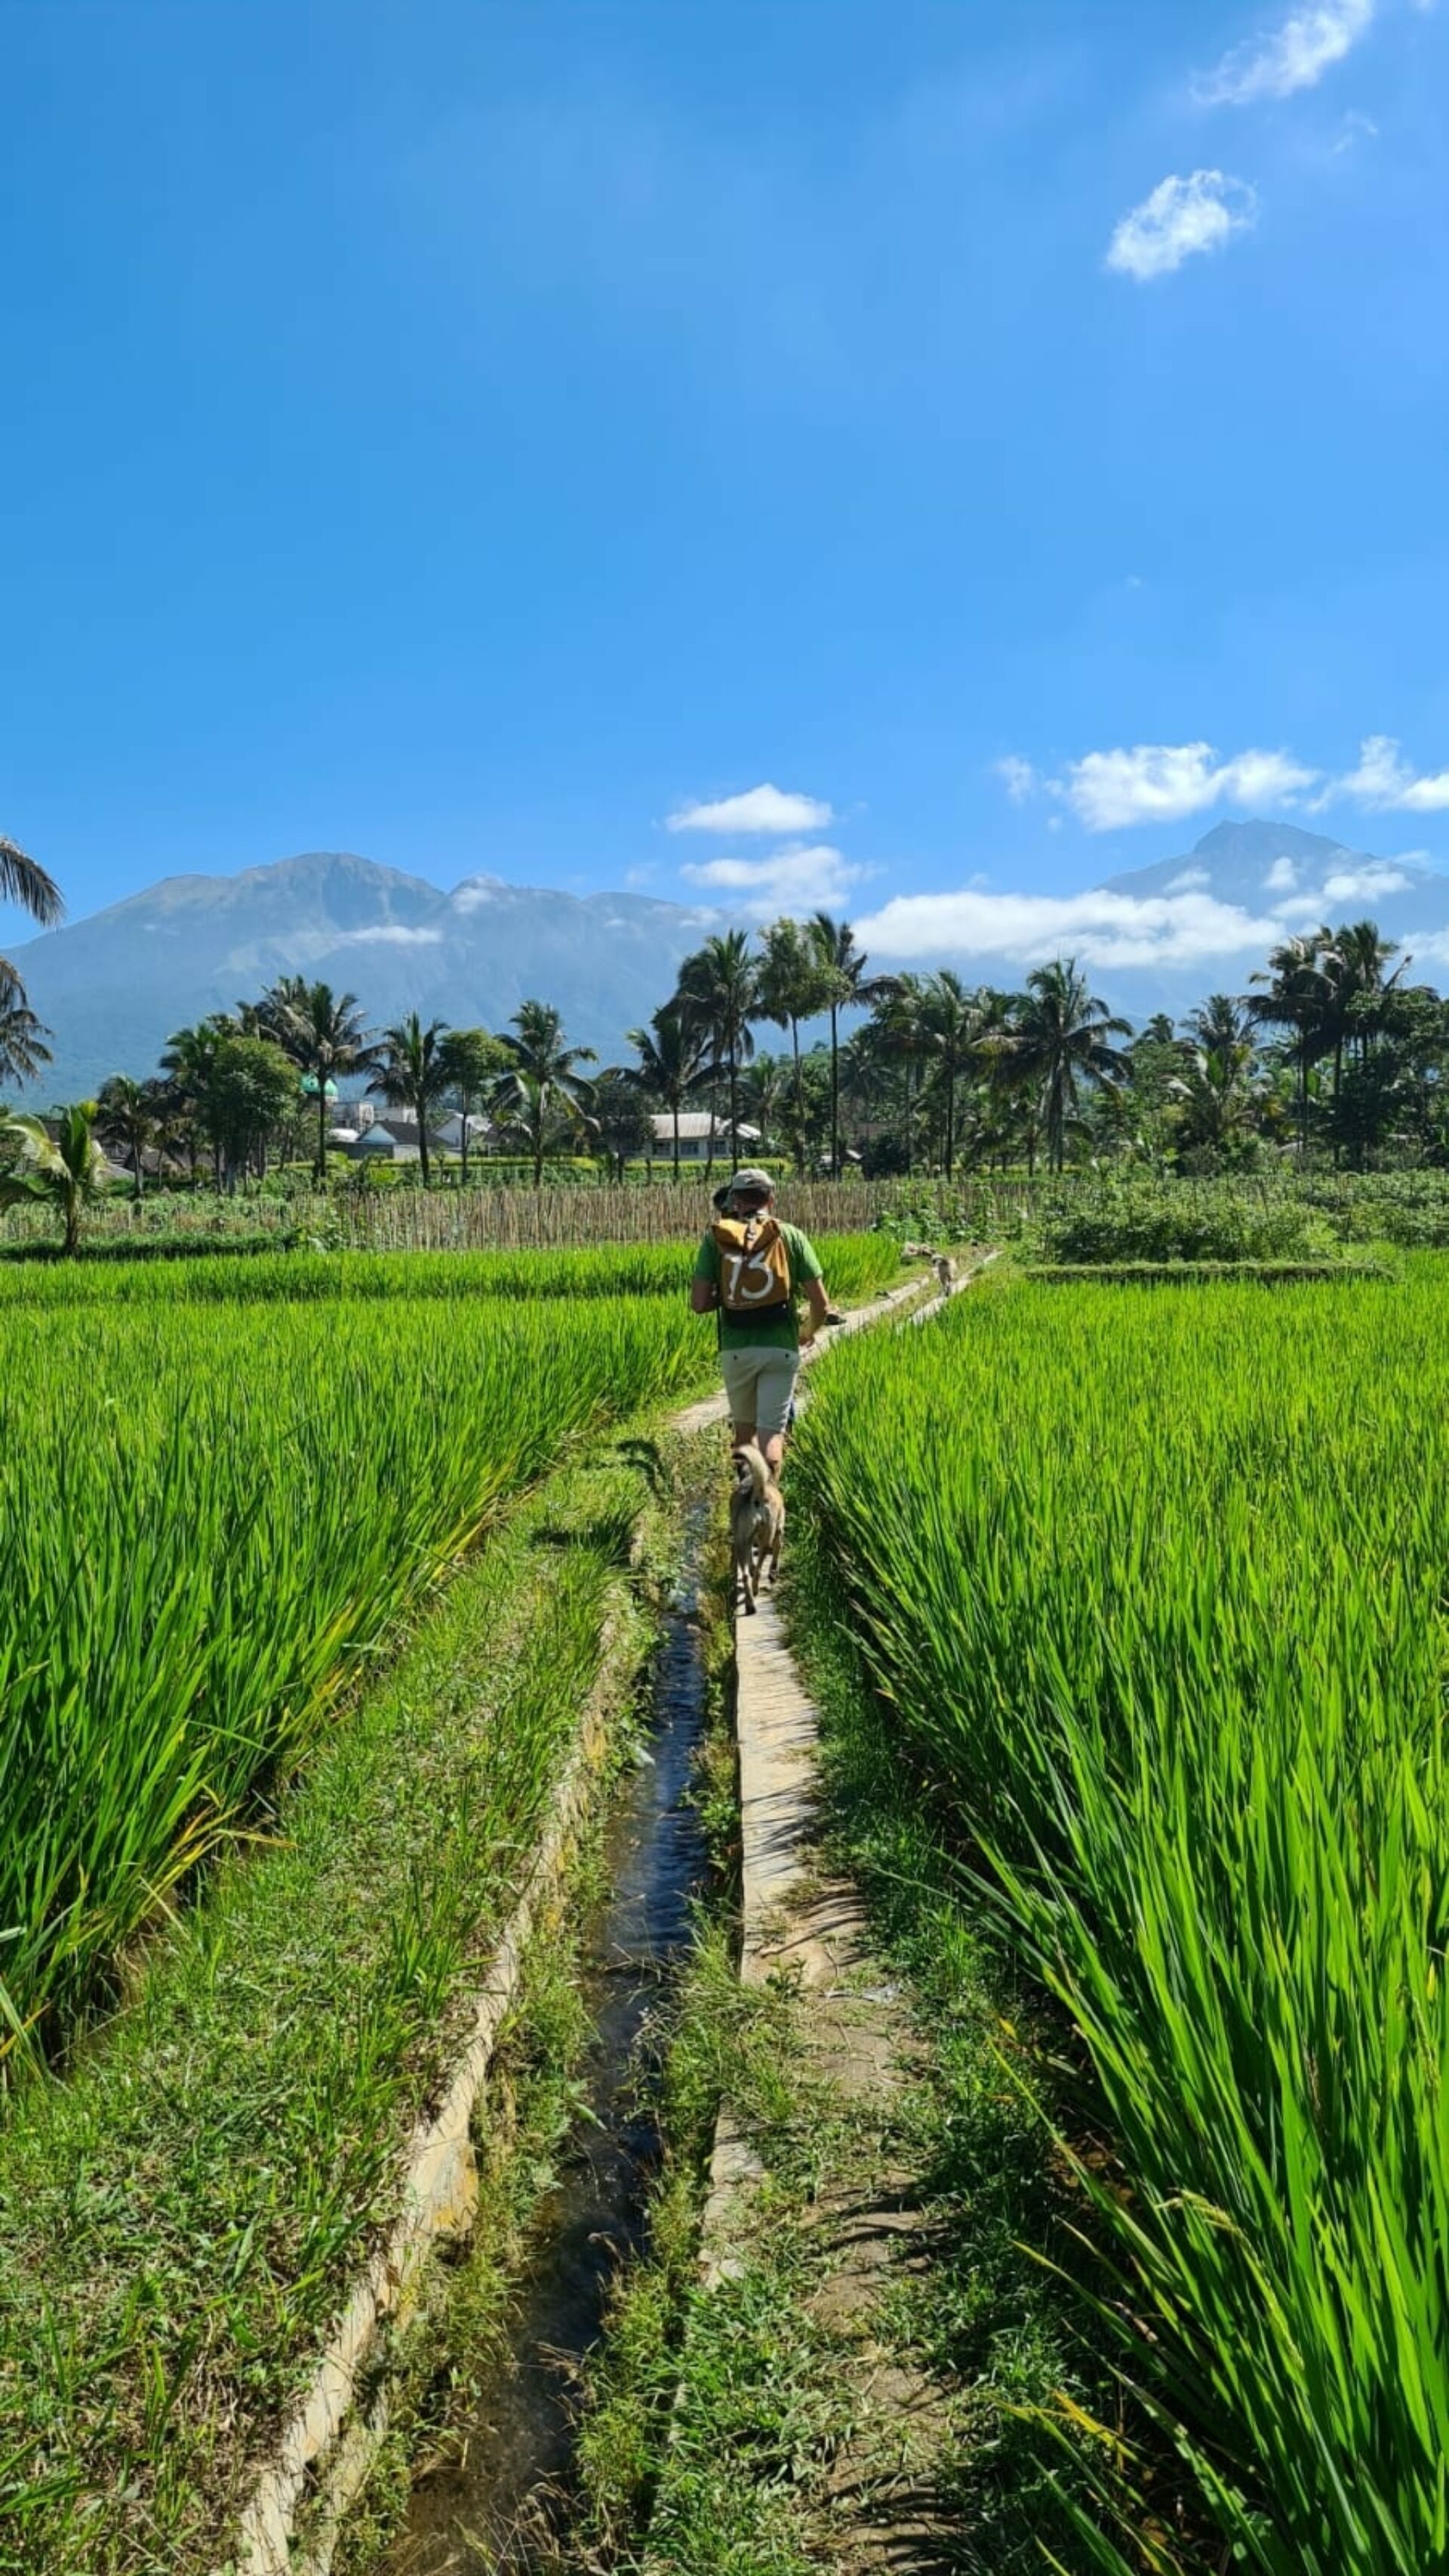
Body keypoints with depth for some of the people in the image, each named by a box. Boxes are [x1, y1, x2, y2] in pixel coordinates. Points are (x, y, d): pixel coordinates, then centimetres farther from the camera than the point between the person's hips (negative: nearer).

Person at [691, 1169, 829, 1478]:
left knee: (744, 1427, 20)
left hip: (736, 1349, 1)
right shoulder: (790, 1236, 3)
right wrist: (809, 1332, 21)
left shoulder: (716, 1237, 3)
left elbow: (698, 1303, -4)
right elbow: (820, 1304, 0)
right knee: (771, 1432, 2)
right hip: (780, 1348, -1)